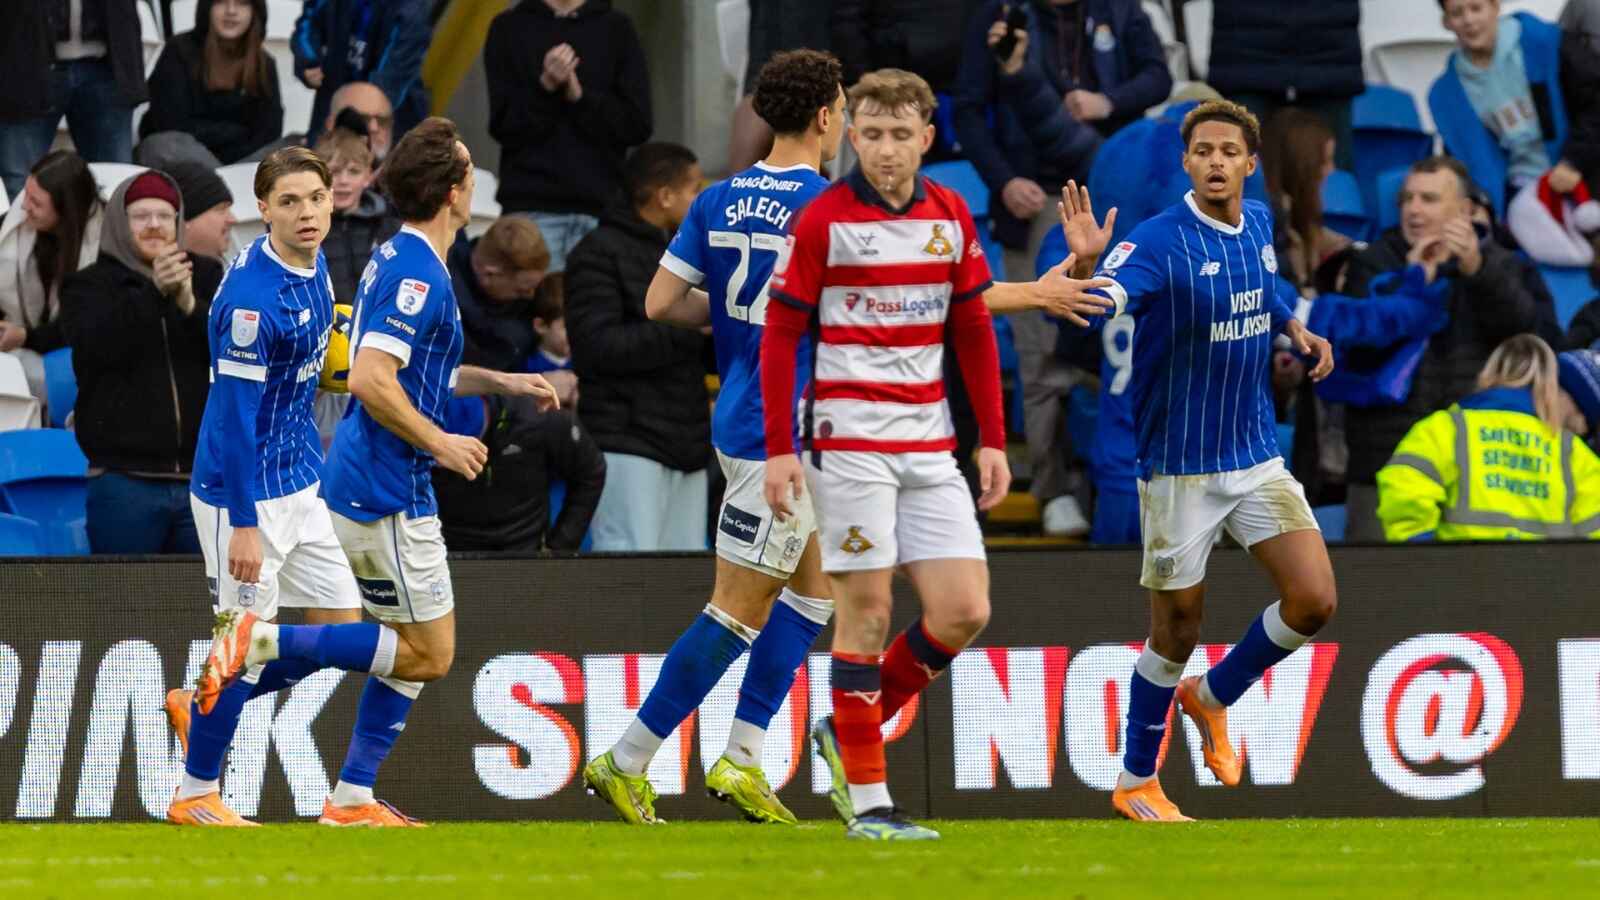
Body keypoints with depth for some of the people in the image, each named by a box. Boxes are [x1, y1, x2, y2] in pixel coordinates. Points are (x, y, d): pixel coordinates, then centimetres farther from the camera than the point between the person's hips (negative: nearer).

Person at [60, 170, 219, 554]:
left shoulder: (206, 276, 12)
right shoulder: (88, 287, 5)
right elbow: (96, 345, -15)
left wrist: (191, 305, -18)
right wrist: (153, 293, -26)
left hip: (203, 475, 2)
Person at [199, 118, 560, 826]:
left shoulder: (397, 260, 14)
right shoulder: (417, 274, -18)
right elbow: (371, 380, -27)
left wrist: (502, 383, 24)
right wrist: (440, 443, -17)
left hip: (361, 486, 10)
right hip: (387, 494, -10)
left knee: (415, 649, 12)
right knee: (429, 653, -5)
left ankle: (352, 800, 10)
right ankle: (261, 639, -10)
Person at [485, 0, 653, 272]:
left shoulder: (616, 28, 10)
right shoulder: (509, 28, 8)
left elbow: (638, 125, 5)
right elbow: (504, 126, 2)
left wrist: (580, 96, -9)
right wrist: (545, 88, -14)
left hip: (601, 205, 1)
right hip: (532, 208, -1)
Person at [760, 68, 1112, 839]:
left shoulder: (951, 217, 8)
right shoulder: (823, 221, -6)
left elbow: (974, 333, 14)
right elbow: (780, 337, -4)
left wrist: (993, 441, 11)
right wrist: (779, 450, -10)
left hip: (929, 445, 5)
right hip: (849, 442, -5)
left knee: (963, 610, -2)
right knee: (866, 610, -5)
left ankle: (850, 729, 17)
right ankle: (867, 800, 2)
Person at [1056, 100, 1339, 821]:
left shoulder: (1259, 224, 2)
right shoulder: (1159, 241, -18)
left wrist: (1297, 330, 7)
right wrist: (1086, 264, -58)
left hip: (1257, 457, 5)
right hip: (1180, 468, -5)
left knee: (1314, 602, -6)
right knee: (1177, 628, 3)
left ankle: (1213, 696, 22)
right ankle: (1135, 783, 22)